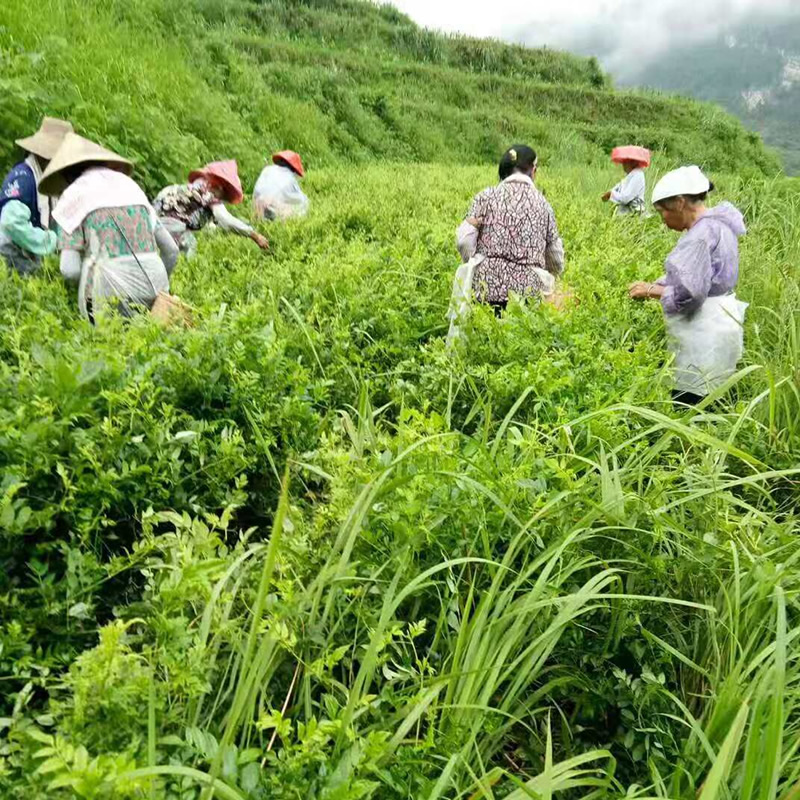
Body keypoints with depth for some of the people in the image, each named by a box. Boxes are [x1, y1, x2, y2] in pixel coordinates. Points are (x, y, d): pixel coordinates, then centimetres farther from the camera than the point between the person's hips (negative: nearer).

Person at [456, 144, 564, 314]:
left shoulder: (486, 196, 4)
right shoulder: (542, 203, 10)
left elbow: (464, 241, -5)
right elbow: (556, 260, 16)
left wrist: (474, 267, 11)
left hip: (488, 287, -1)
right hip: (528, 288, 1)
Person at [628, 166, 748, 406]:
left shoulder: (703, 233, -19)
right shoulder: (715, 224, 13)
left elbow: (687, 294, -24)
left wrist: (651, 290, -10)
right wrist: (655, 286, 6)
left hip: (705, 335, -10)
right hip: (712, 327, 10)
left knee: (688, 403, -5)